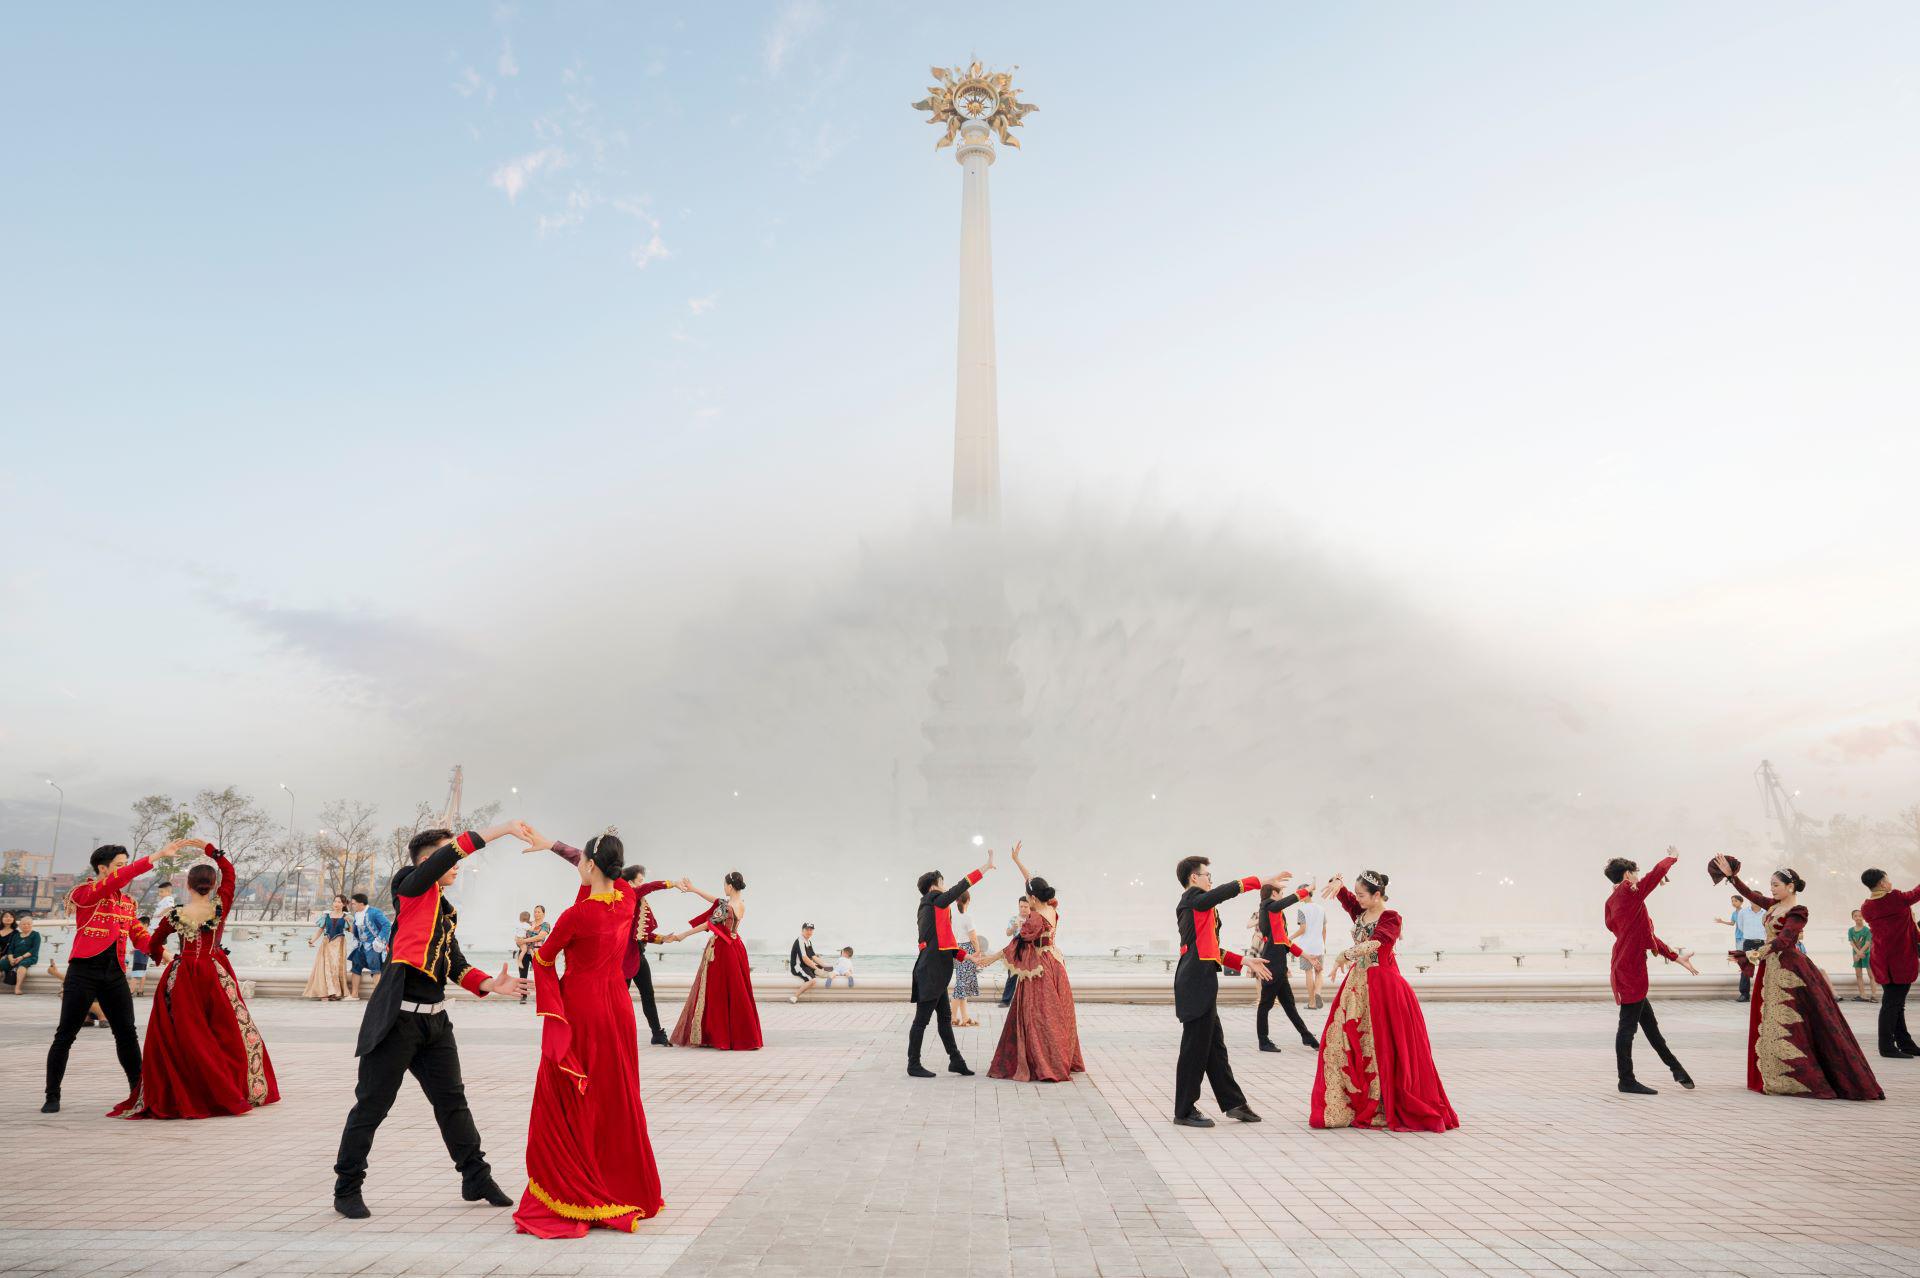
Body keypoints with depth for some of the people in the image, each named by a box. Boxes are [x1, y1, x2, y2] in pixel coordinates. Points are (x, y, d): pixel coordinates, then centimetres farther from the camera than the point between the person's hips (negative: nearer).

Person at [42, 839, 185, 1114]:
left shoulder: (127, 902, 13)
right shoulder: (84, 893, -6)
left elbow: (140, 936, 11)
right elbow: (118, 880, -23)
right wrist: (157, 855, -30)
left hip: (115, 975, 5)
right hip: (84, 971, -5)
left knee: (127, 1034, 5)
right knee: (66, 1034, 2)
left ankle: (138, 1091, 12)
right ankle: (52, 1096, 15)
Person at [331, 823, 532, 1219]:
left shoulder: (446, 911, 15)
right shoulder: (411, 886, -6)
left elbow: (457, 966, 11)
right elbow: (451, 852, -23)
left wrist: (491, 984, -6)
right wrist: (503, 829, -26)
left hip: (434, 1019, 8)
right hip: (397, 1018, -8)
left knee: (452, 1100, 13)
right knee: (372, 1105, 4)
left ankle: (476, 1179, 22)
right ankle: (347, 1190, 22)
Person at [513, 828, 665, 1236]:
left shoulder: (576, 915, -19)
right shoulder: (628, 897, -4)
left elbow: (545, 957, 0)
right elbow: (599, 870, 16)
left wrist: (534, 949, 24)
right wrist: (550, 845, 20)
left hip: (579, 1009, -6)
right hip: (617, 1007, 6)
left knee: (568, 1105, 6)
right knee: (617, 1102, 15)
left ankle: (569, 1198, 9)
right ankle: (628, 1193, 23)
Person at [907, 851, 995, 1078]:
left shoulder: (927, 908, 18)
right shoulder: (935, 901, -9)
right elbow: (961, 886, -10)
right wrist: (987, 865, -6)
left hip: (933, 971, 10)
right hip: (932, 971, -10)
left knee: (945, 1016, 14)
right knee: (922, 1019, -2)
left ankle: (955, 1060, 21)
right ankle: (914, 1065, 4)